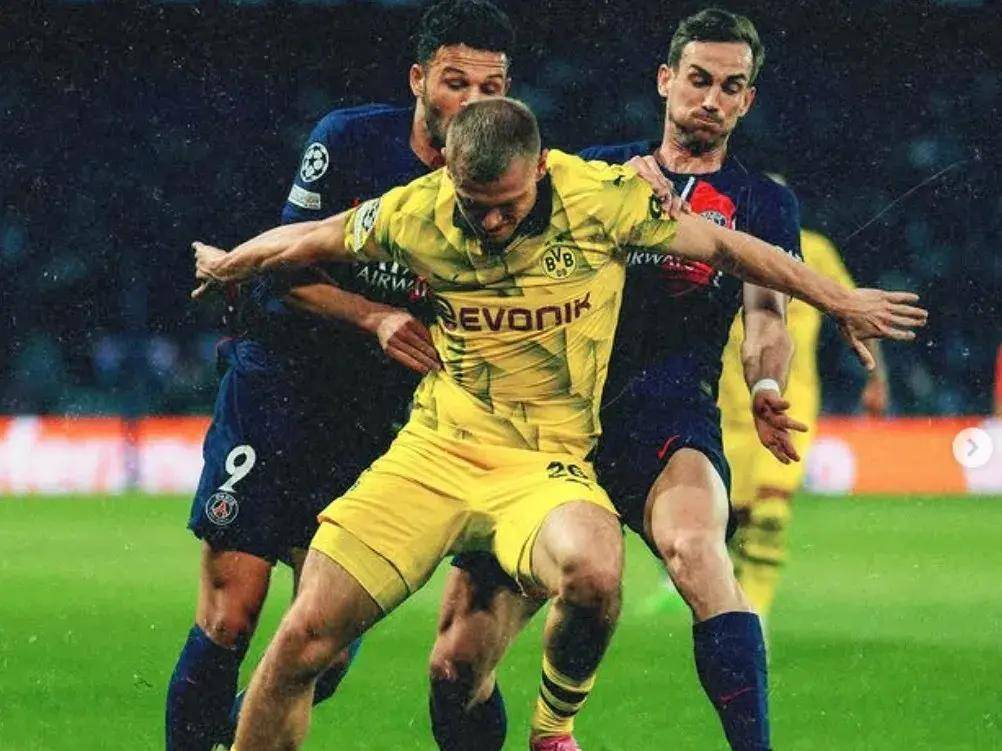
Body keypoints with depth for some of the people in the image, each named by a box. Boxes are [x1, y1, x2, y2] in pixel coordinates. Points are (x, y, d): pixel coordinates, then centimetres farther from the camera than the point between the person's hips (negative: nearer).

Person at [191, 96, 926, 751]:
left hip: (547, 463, -2)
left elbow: (723, 247, 6)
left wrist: (841, 301, 15)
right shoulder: (415, 214, -4)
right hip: (432, 452, 2)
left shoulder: (604, 198, -9)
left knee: (591, 571, -37)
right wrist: (227, 265, 33)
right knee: (305, 636, -13)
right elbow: (312, 240, 16)